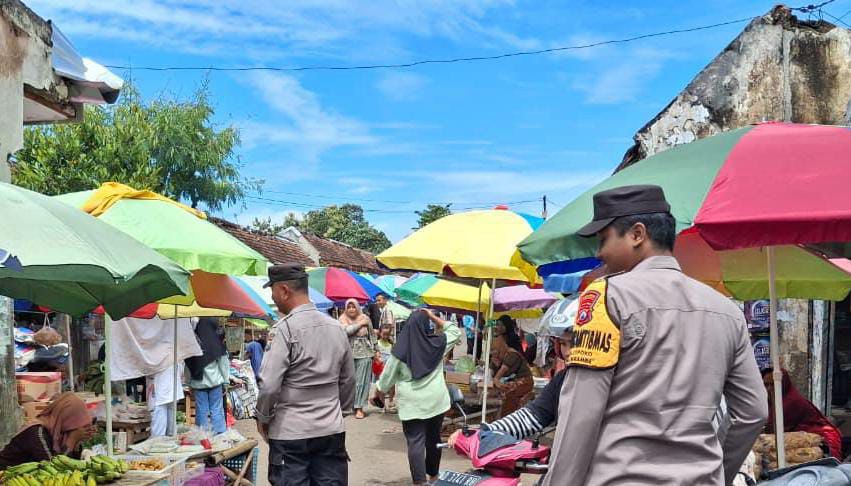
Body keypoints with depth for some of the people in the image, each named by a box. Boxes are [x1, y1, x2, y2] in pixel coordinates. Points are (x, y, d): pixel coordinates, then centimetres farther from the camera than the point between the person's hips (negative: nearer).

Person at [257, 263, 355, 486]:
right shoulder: (336, 327, 5)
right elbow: (349, 380, 12)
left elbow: (269, 385, -15)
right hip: (332, 430, 6)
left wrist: (263, 418, 1)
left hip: (290, 433, -5)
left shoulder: (285, 328, -13)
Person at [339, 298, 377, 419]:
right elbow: (347, 330, -16)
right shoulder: (343, 319, 3)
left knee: (362, 381, -2)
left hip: (364, 353, 0)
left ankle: (359, 407, 2)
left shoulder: (365, 318, 6)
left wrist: (376, 350, 14)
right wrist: (360, 324, -10)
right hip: (349, 354, 0)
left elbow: (371, 335, 13)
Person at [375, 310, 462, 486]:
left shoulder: (400, 349, -8)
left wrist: (377, 395, 17)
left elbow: (387, 378, 0)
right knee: (433, 439, 18)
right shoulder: (438, 344, -4)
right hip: (436, 400, 3)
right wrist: (434, 317, 6)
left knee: (415, 442, -1)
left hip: (411, 404, -3)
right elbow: (455, 331, 14)